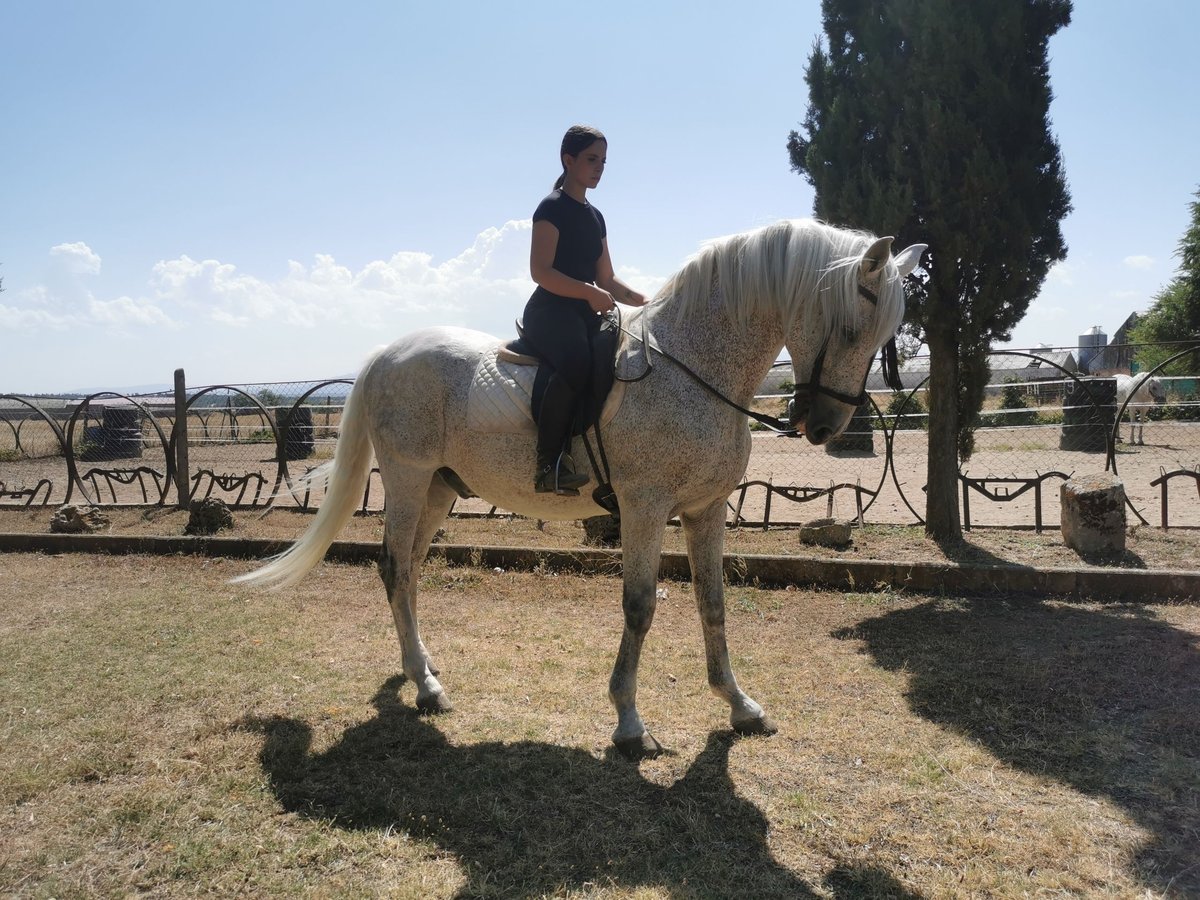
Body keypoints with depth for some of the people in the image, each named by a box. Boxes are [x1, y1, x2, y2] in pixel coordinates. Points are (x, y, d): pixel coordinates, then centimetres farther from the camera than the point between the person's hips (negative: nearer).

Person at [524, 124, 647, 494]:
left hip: (585, 314, 9)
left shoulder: (595, 216, 23)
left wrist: (644, 301, 10)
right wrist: (590, 292, -21)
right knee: (576, 363, -37)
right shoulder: (552, 208, -2)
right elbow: (540, 270, -13)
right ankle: (549, 464, -34)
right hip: (550, 311, -9)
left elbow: (607, 278, 24)